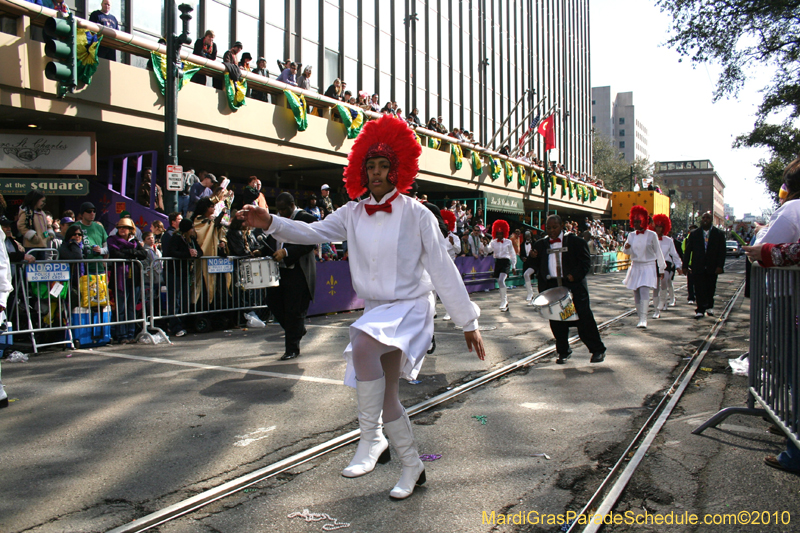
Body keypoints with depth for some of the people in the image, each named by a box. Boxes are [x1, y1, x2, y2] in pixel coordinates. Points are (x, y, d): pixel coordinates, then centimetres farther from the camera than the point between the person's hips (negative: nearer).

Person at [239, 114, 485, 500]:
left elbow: (442, 270, -9)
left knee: (362, 345, -35)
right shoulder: (353, 214, 4)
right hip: (375, 309, 6)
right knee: (384, 398, 9)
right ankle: (412, 465, 31)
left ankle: (371, 439, -19)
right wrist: (270, 223, -19)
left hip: (411, 308, -5)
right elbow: (313, 232, -2)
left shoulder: (415, 214, -10)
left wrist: (468, 322, -7)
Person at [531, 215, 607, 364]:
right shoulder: (540, 244, 12)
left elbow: (586, 262, -1)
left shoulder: (575, 241, 1)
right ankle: (563, 352, 20)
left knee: (584, 318, -3)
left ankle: (598, 350, 9)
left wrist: (575, 275, -15)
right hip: (552, 288, 3)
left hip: (573, 286, -3)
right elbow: (537, 266, 16)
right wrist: (533, 257, -6)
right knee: (556, 322, 4)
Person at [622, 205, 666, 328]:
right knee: (636, 293, 5)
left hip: (648, 267, -5)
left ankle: (643, 319, -23)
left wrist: (661, 269, 4)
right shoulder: (631, 235, 6)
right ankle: (641, 317, 18)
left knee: (644, 290, -19)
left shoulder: (652, 235, -4)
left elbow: (658, 252, 2)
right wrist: (626, 248, -11)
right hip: (635, 267, 5)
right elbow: (627, 252, 13)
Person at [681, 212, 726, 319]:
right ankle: (700, 310, 1)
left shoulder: (719, 234, 5)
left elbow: (722, 251, 1)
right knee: (699, 289, -4)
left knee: (710, 289, 9)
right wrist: (685, 265, 0)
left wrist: (720, 266, -9)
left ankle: (709, 306, 29)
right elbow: (688, 250, 5)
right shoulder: (694, 234, 6)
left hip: (712, 268, 1)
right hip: (698, 267, -1)